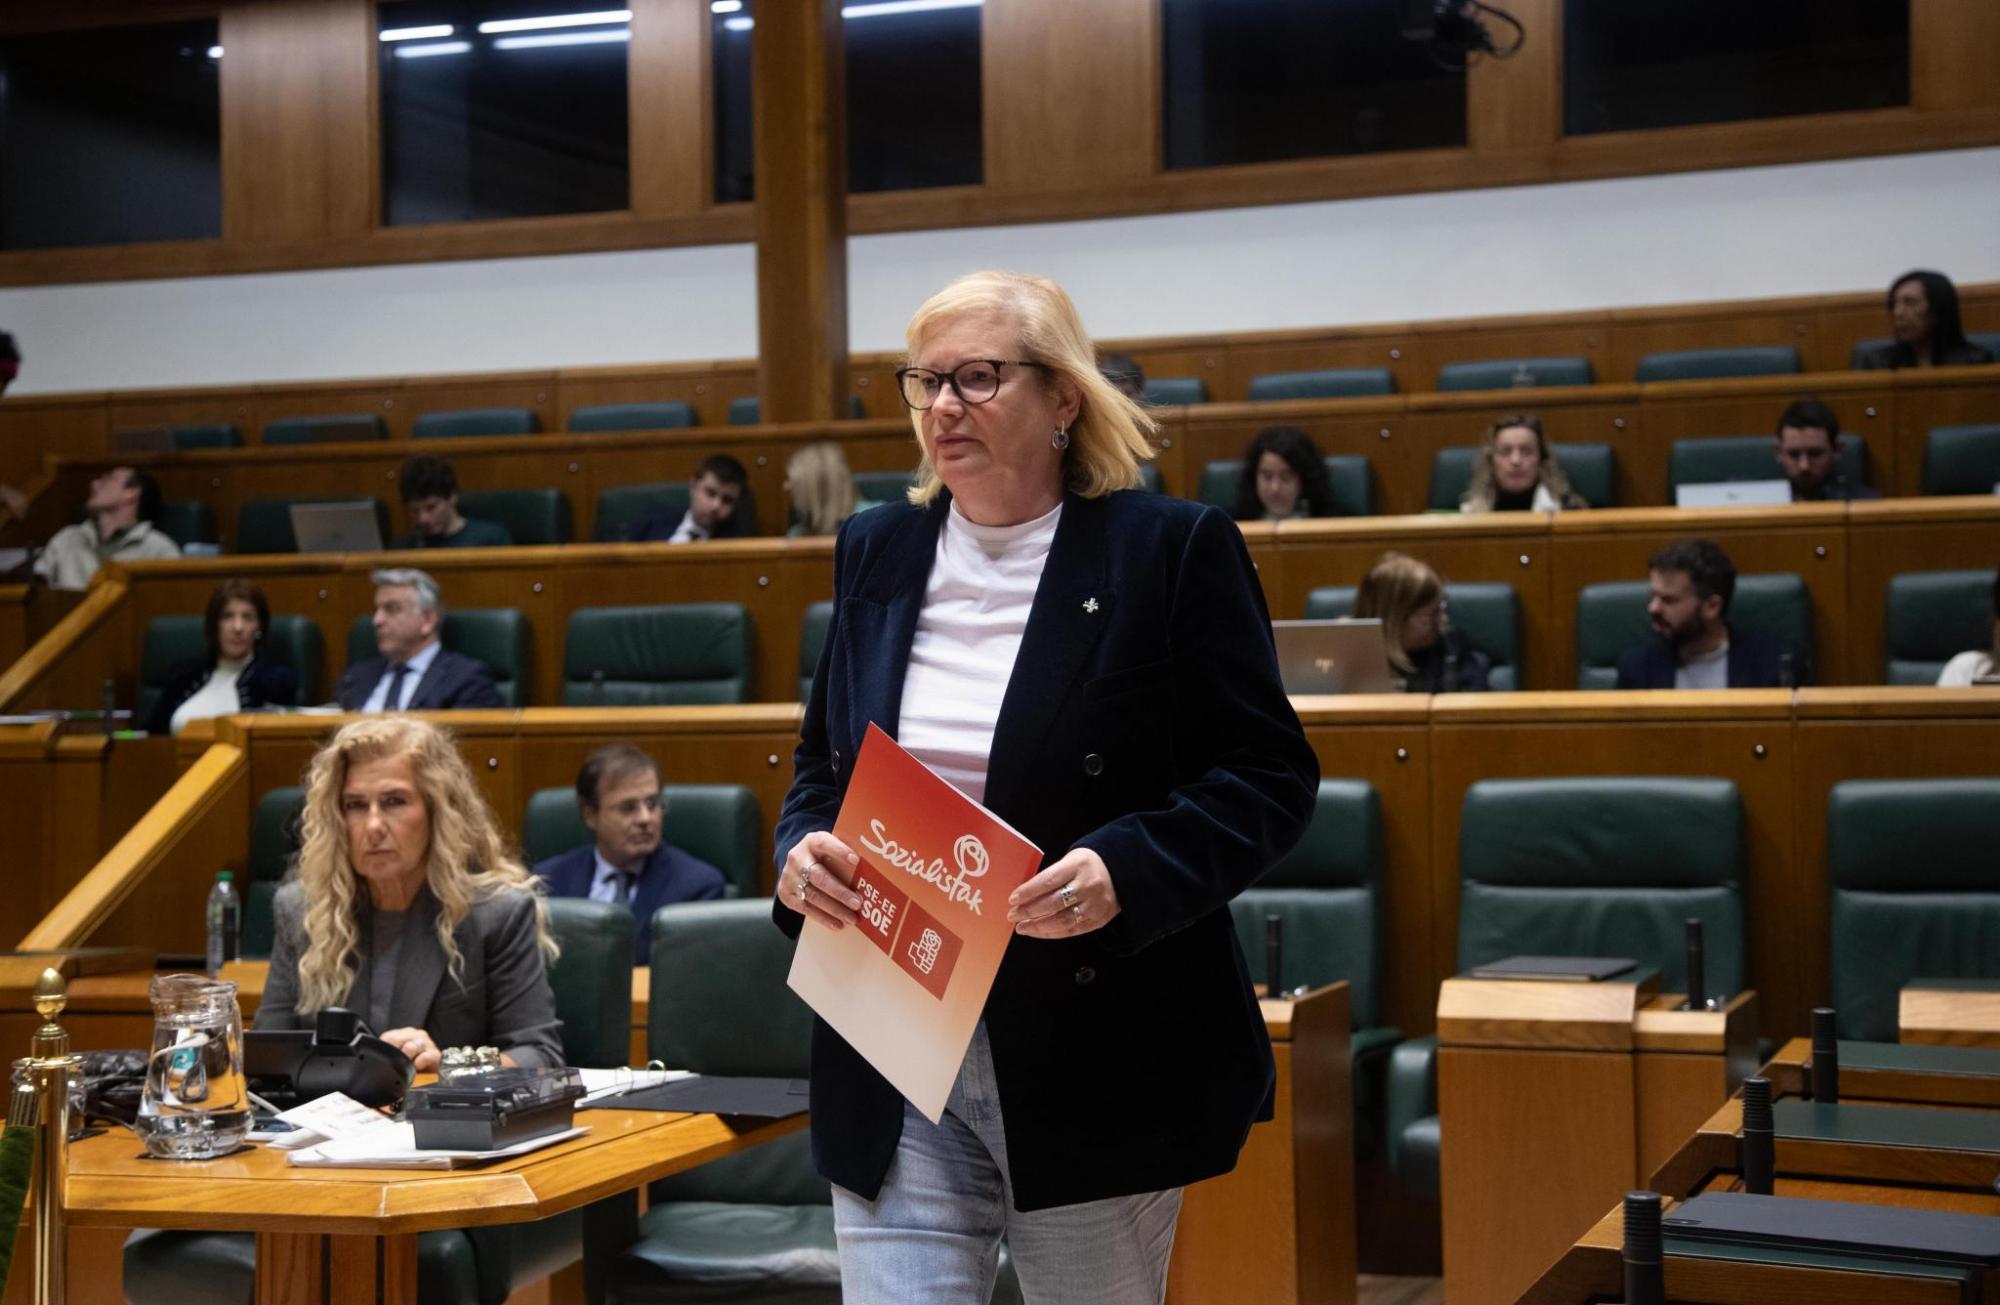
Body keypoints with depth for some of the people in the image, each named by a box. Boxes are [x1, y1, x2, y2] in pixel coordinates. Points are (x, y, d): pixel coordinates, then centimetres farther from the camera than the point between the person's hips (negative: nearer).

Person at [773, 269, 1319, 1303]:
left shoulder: (1173, 550, -5)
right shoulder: (876, 554, 10)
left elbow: (1269, 779, -6)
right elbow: (820, 765, 19)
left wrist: (1125, 872, -23)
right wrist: (803, 855, -4)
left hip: (1099, 1071, -3)